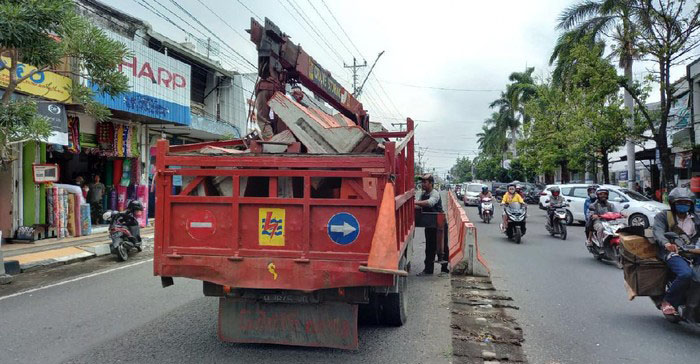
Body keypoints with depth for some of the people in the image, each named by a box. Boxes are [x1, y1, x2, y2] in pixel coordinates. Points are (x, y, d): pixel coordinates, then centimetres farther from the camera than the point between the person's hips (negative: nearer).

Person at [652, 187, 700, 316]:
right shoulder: (663, 216, 7)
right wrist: (666, 243, -31)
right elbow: (658, 230, -11)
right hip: (673, 252, -5)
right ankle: (668, 301, -14)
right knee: (686, 273, -32)